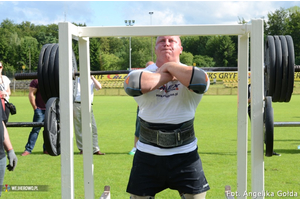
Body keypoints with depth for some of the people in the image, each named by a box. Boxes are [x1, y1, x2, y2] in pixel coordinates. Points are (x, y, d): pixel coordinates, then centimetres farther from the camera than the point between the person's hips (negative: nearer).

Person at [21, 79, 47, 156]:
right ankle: (28, 149, 0)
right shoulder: (36, 81, -2)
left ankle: (46, 149, 15)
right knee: (35, 129, -5)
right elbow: (31, 94, -4)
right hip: (40, 110, -4)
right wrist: (35, 108, -6)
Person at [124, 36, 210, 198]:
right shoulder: (144, 73, 1)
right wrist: (168, 75, -13)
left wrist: (169, 66, -13)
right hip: (147, 155, 1)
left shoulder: (189, 73, 0)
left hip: (185, 155, 0)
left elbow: (200, 81, -26)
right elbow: (132, 85, -24)